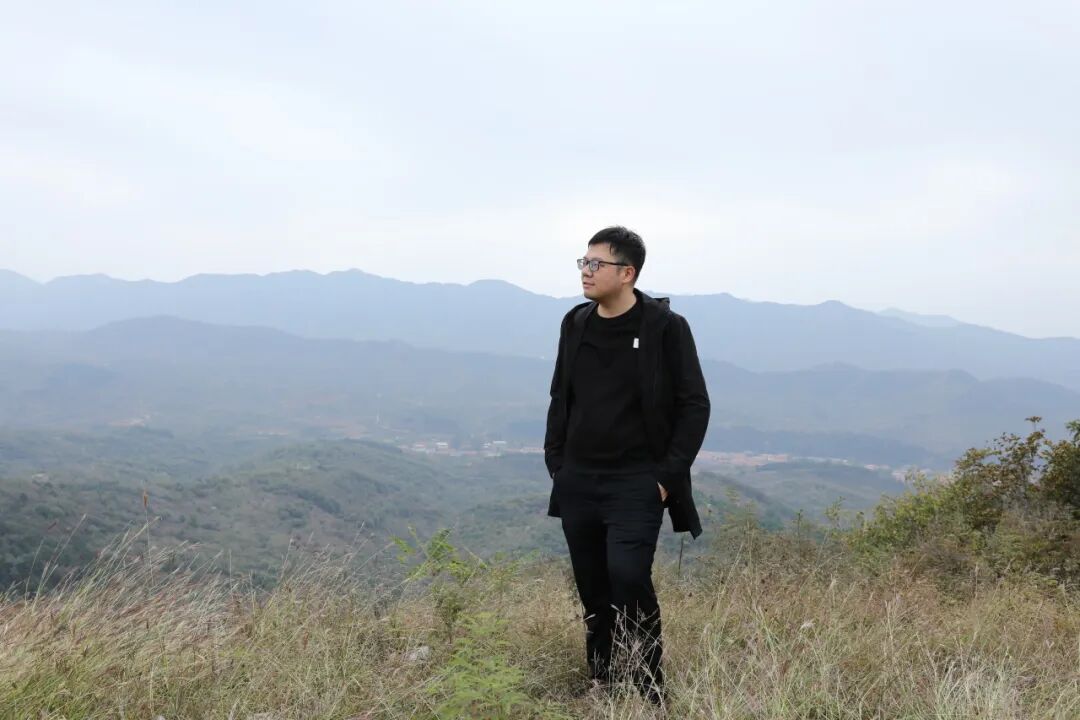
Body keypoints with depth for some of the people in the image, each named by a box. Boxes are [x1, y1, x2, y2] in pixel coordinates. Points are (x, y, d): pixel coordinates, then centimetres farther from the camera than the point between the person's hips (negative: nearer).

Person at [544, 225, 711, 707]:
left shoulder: (665, 327, -8)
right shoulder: (575, 323, 8)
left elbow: (694, 407, -6)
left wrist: (668, 476, -11)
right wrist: (556, 462, 8)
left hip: (636, 483, -5)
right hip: (578, 483, 5)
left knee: (628, 578, -18)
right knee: (593, 589, 10)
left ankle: (649, 691, -1)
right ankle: (601, 688, 24)